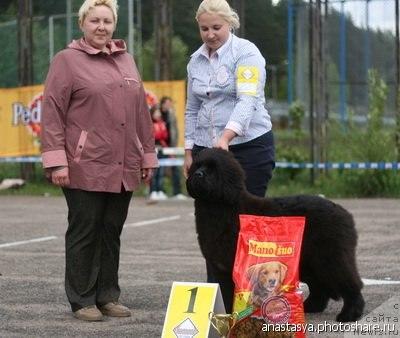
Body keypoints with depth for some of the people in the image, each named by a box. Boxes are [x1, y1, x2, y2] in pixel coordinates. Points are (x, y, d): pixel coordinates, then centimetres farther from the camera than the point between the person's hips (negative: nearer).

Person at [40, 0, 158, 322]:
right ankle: (82, 300, 9)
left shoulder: (126, 60, 16)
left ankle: (108, 296, 18)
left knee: (112, 232, 9)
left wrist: (147, 155, 16)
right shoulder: (67, 60, 0)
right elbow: (52, 112, -5)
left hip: (123, 168, 5)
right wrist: (56, 160, -12)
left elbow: (141, 111, 19)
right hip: (85, 166, -5)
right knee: (84, 231, 1)